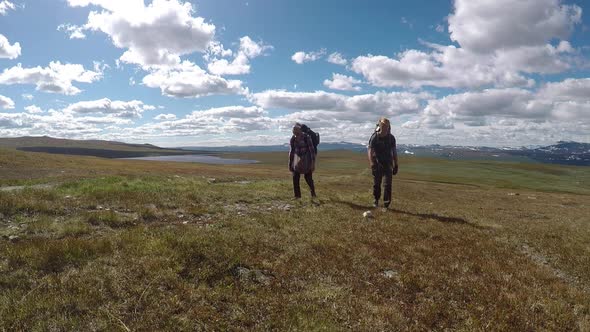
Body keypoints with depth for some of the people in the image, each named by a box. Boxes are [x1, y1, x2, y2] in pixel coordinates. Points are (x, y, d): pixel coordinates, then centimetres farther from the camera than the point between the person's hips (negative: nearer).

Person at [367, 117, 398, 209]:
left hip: (387, 163, 1)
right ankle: (376, 200, 25)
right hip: (377, 163, -1)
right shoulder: (374, 137, -9)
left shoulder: (391, 138, 0)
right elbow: (370, 151, -16)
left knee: (388, 183, -8)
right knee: (376, 183, 7)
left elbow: (394, 151, 8)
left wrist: (396, 165, 6)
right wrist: (371, 163, -29)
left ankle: (386, 203, -5)